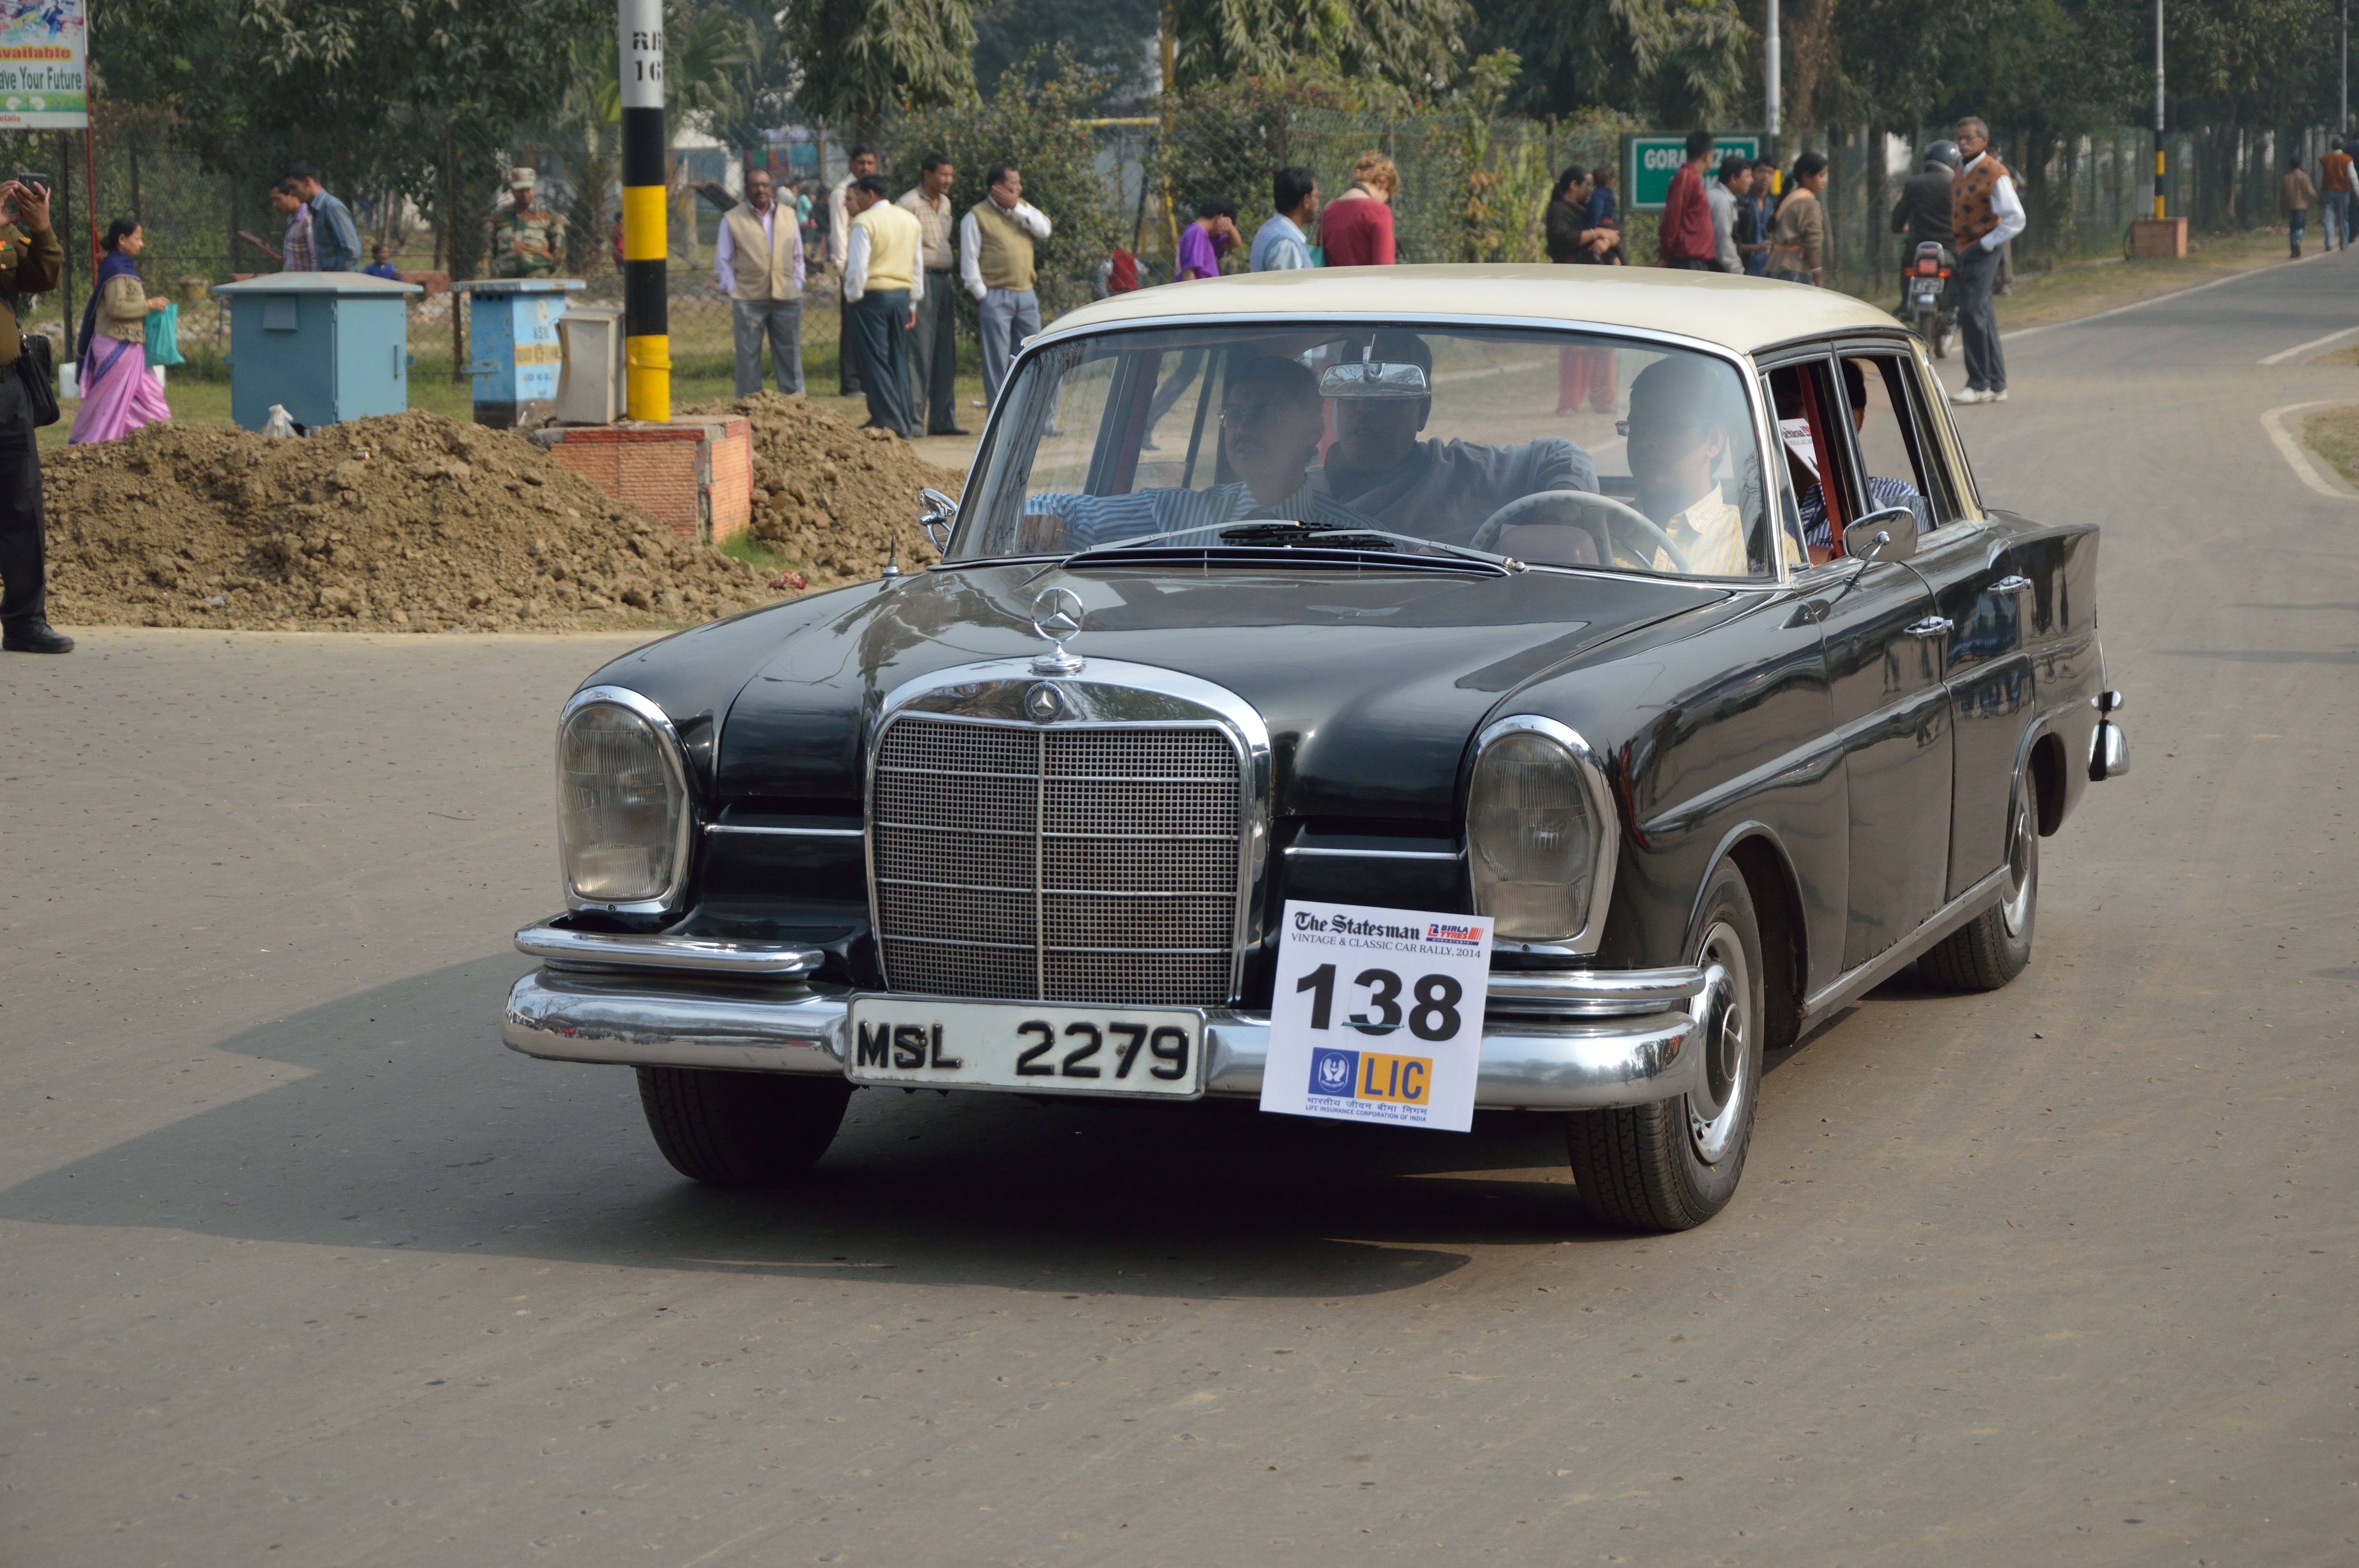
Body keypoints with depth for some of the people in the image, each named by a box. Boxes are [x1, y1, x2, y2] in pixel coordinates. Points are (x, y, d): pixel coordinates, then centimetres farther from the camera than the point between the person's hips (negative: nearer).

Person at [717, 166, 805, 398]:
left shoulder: (788, 217, 12)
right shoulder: (732, 220, 2)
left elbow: (798, 257, 18)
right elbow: (723, 262, 5)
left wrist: (797, 286, 8)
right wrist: (733, 291, -5)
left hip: (787, 298, 3)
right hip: (748, 299, -3)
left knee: (790, 357, 6)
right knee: (748, 357, 0)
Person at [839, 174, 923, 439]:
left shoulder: (864, 223, -11)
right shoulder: (910, 220, 11)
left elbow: (857, 267, -14)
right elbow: (917, 266, 15)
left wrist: (853, 297, 0)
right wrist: (913, 303, 20)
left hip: (873, 297, -6)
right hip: (902, 295, 6)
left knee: (876, 361, -2)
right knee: (899, 360, 11)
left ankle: (889, 423, -5)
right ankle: (906, 425, 9)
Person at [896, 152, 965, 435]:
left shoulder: (945, 203, 17)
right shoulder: (910, 203, -9)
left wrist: (956, 262, 16)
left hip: (944, 281, 8)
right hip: (921, 280, -8)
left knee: (946, 355, 8)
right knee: (920, 352, -8)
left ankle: (943, 420, 13)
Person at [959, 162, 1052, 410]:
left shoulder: (1023, 208, 15)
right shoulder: (977, 216, -3)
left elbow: (1044, 229, -1)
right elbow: (969, 260, -5)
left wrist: (1016, 208, -7)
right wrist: (982, 295, -8)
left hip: (1026, 296, 6)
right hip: (997, 298, -5)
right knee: (997, 361, -4)